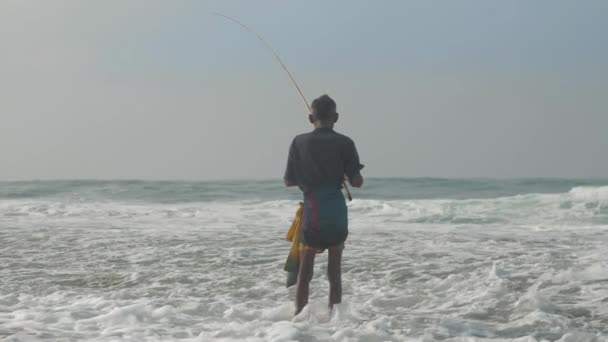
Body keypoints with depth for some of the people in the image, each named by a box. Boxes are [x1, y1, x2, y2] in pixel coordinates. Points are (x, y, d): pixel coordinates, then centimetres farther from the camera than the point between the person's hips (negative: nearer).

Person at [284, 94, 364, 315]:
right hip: (337, 212, 0)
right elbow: (357, 181, -5)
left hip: (311, 211, 0)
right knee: (334, 271, 9)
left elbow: (289, 181, 4)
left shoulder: (300, 142, -1)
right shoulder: (344, 143, -4)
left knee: (305, 272, 6)